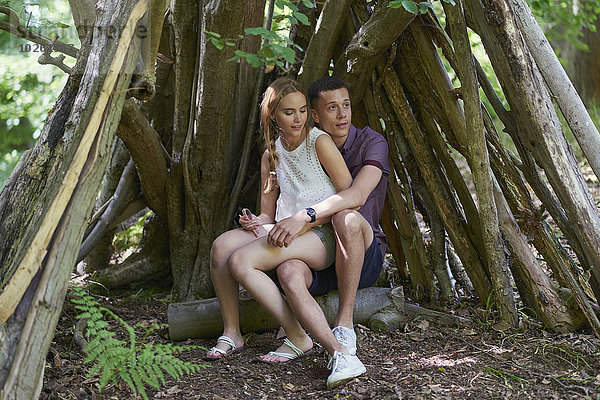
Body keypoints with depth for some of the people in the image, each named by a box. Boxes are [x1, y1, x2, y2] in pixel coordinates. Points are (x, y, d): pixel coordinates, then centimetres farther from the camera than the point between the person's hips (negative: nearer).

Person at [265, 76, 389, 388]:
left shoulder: (370, 143, -4)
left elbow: (357, 195, -23)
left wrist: (303, 217, -35)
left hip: (364, 256, -3)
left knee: (347, 218, -37)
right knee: (288, 271, -32)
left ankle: (344, 324, -27)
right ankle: (340, 355, -46)